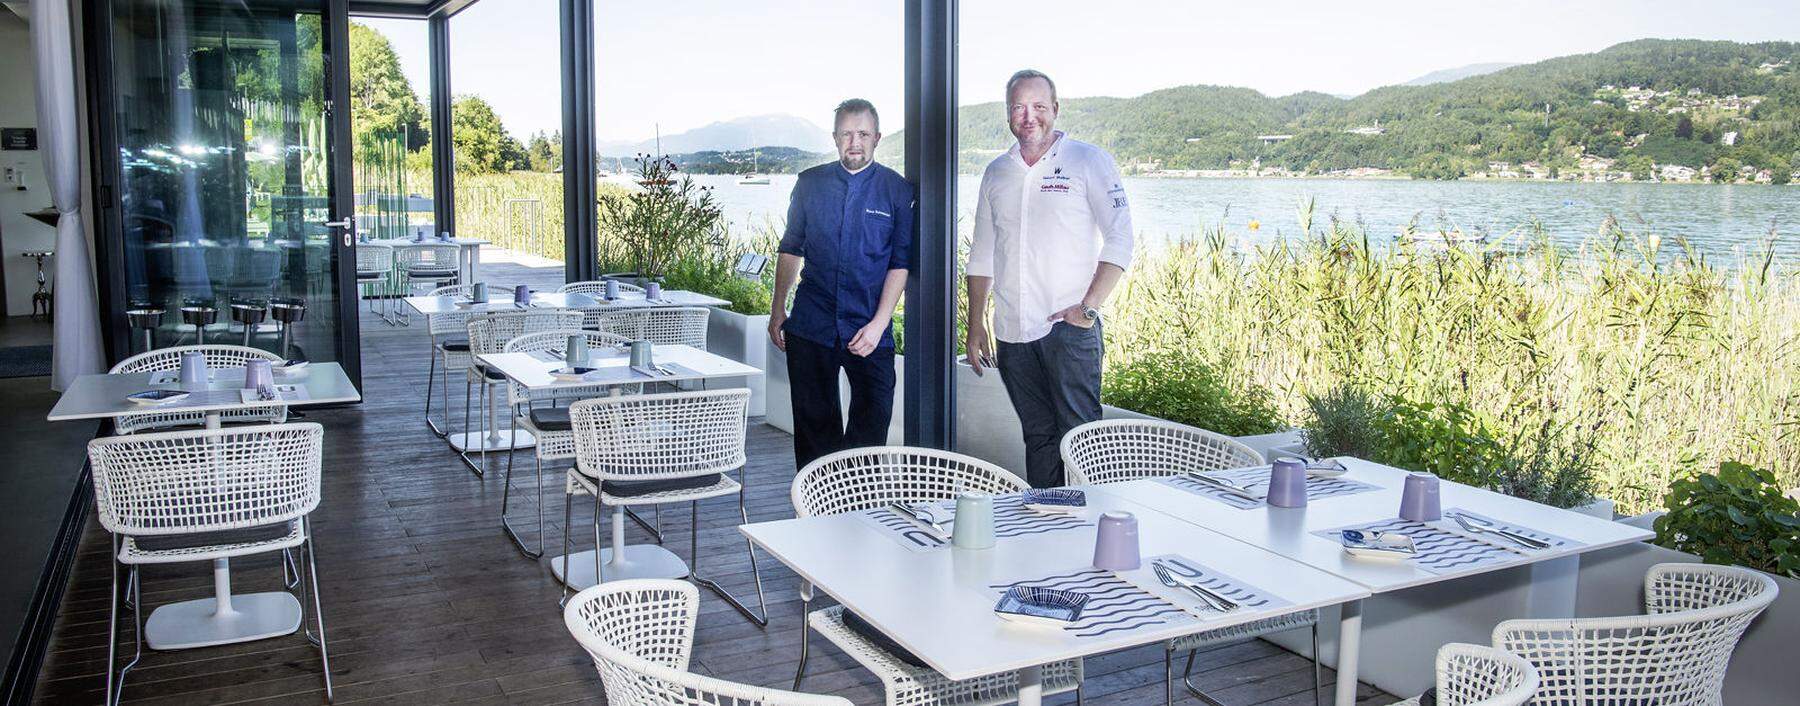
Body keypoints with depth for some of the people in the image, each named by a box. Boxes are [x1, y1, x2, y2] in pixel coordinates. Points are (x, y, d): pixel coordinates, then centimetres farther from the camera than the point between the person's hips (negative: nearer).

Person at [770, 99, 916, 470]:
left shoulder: (897, 190, 0)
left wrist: (878, 324, -11)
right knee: (814, 421, 7)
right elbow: (791, 250, 14)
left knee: (873, 419, 0)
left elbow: (901, 262, -3)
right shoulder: (810, 183, 7)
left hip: (870, 329, -1)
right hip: (811, 326, 2)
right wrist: (777, 311, 10)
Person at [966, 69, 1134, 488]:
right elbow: (981, 257, 18)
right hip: (1012, 332, 4)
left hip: (1068, 327, -4)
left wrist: (1089, 307, -14)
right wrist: (975, 327, 12)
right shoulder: (997, 173, 14)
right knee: (1038, 436, 10)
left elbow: (1119, 240, -5)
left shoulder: (1088, 161, 0)